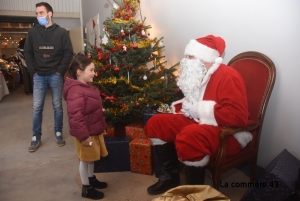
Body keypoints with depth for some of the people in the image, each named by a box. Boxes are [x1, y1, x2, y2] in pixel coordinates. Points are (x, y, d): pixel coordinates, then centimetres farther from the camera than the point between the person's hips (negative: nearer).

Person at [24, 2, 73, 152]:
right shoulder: (32, 32, 4)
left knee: (57, 106, 6)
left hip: (55, 75, -2)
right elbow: (27, 53, 9)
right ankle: (36, 137, 15)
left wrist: (60, 71, -7)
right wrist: (33, 71, 0)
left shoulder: (61, 32, -1)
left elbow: (68, 53, -2)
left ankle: (58, 133, 21)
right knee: (37, 107, 3)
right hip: (39, 76, 2)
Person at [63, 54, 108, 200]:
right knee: (85, 159, 7)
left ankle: (91, 179, 43)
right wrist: (83, 135, -27)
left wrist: (102, 126, 20)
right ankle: (86, 188, 24)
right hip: (86, 133, -9)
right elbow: (75, 116, -29)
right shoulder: (76, 91, -25)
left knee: (91, 157, 23)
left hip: (94, 130, 10)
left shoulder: (88, 86, 8)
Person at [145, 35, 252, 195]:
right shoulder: (199, 75, 7)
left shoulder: (228, 76, -19)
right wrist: (183, 106, 1)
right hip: (198, 123, 9)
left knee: (189, 137, -40)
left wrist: (199, 109, -24)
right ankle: (170, 177, 10)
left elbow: (238, 116, -29)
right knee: (155, 123, 2)